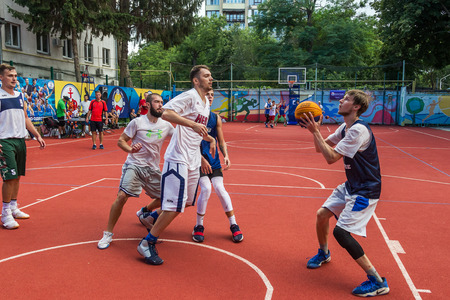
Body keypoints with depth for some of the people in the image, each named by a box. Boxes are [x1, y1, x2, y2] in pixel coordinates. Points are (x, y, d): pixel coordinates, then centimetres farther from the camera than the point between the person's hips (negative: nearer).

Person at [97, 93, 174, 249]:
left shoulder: (166, 125, 3)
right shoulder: (137, 122, -8)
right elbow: (121, 141, -2)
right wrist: (130, 149, -23)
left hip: (153, 169, 5)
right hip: (134, 165, -5)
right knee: (122, 196, -21)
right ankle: (108, 234, -3)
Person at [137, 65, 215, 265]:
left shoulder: (206, 103, 17)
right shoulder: (189, 96, -12)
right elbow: (165, 113, -26)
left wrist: (210, 139, 26)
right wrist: (193, 124, -31)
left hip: (193, 161, 9)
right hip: (178, 159, -9)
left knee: (186, 202, 15)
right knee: (175, 206, -10)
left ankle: (153, 218, 37)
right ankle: (146, 244, 4)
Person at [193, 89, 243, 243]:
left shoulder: (216, 118, 5)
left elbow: (221, 141, 8)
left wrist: (226, 156, -10)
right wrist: (201, 159, -21)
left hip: (214, 161, 3)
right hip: (198, 160, -3)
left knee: (220, 188, -9)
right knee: (206, 189, -17)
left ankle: (234, 225, 4)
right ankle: (199, 226, 3)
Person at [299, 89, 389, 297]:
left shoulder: (359, 130, -24)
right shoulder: (345, 128, 6)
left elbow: (331, 157, -26)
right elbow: (320, 148, 11)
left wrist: (315, 131, -21)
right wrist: (316, 129, -5)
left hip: (365, 191, -9)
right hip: (350, 186, 10)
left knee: (341, 231, -16)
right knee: (322, 214, 13)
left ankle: (377, 282, -5)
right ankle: (324, 253, 40)